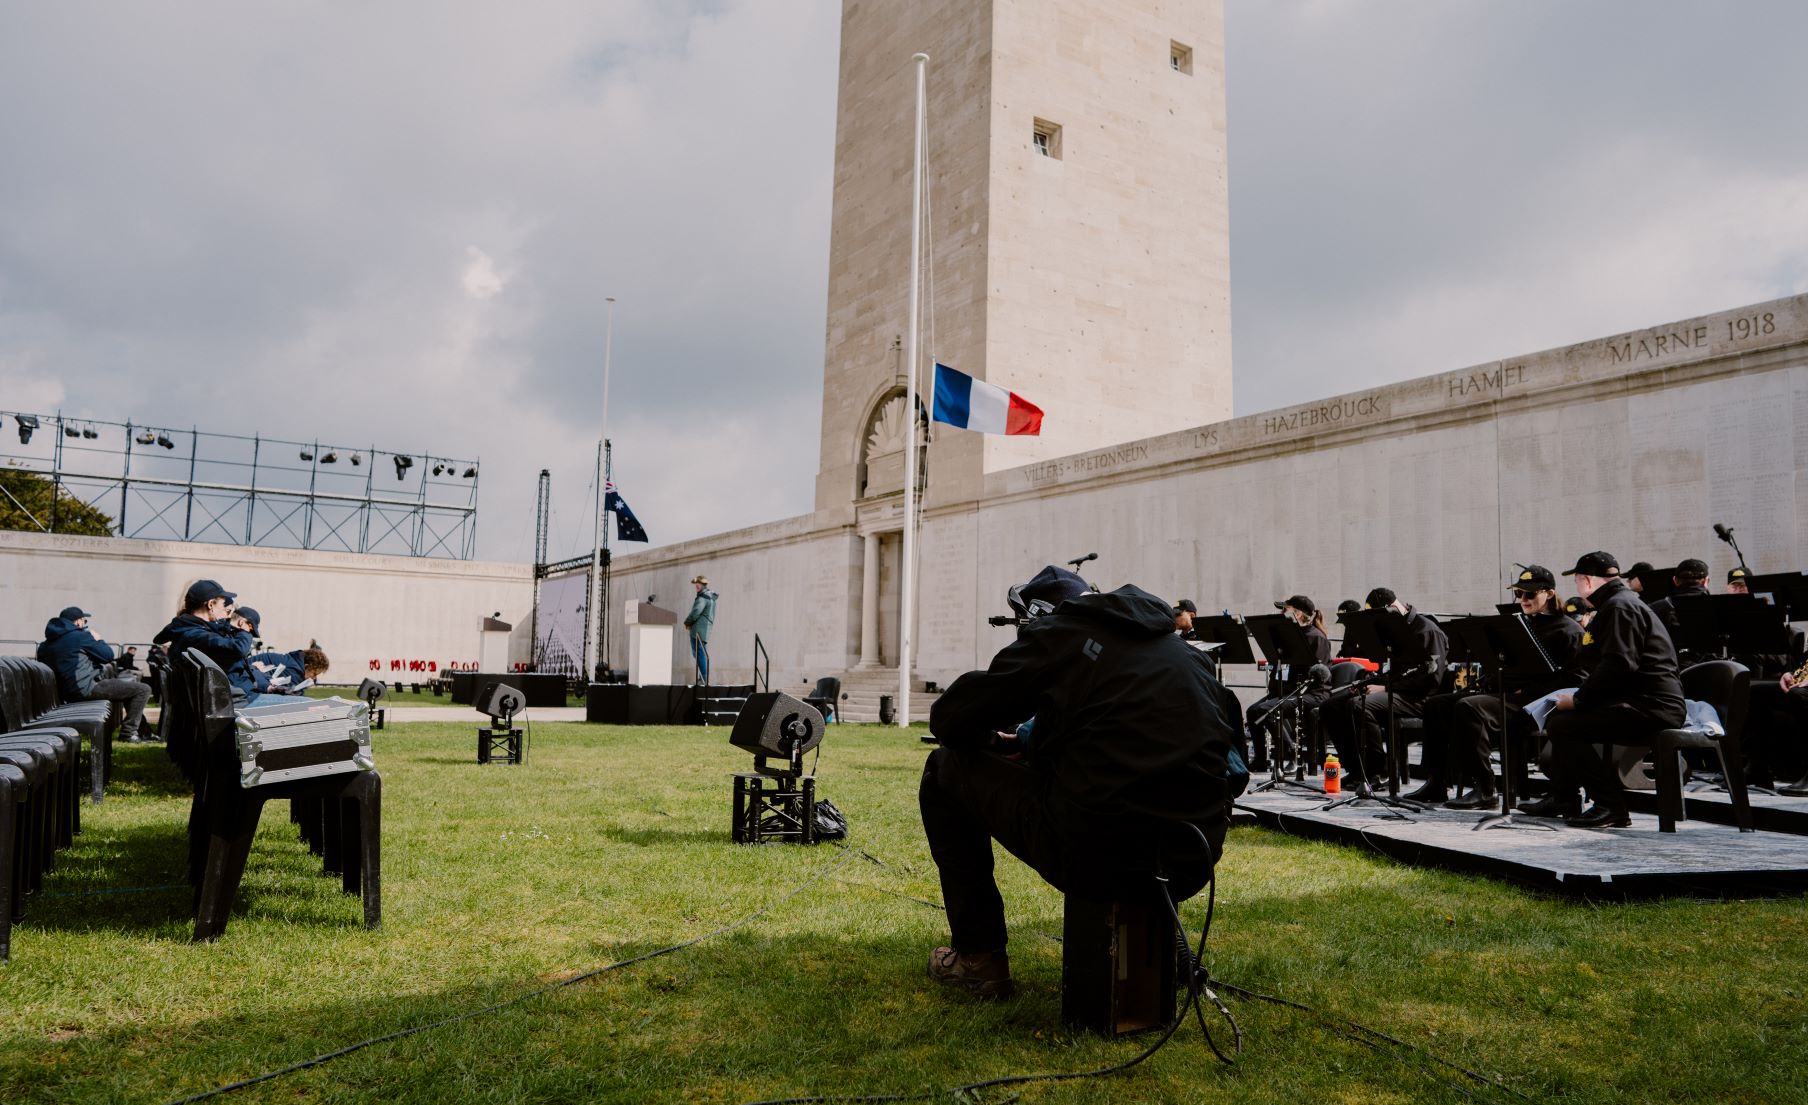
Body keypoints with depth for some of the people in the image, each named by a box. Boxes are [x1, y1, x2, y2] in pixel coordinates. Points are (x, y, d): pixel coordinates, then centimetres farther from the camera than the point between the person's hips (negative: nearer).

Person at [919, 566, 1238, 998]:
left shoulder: (1054, 636, 2)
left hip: (1096, 856, -6)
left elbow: (948, 722, 1)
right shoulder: (1181, 648, 18)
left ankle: (978, 957, 19)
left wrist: (990, 738, 29)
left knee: (946, 770, 15)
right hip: (1190, 865, 7)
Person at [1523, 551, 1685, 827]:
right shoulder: (1618, 603, 23)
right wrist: (1579, 697, 11)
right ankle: (1563, 799, 24)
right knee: (1557, 717, 21)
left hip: (1650, 708, -12)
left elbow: (1618, 665, -24)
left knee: (1561, 725, -21)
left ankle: (1612, 807, -19)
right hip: (1644, 702, 12)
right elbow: (1608, 663, 23)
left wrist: (1578, 699, -16)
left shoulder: (1619, 606, -13)